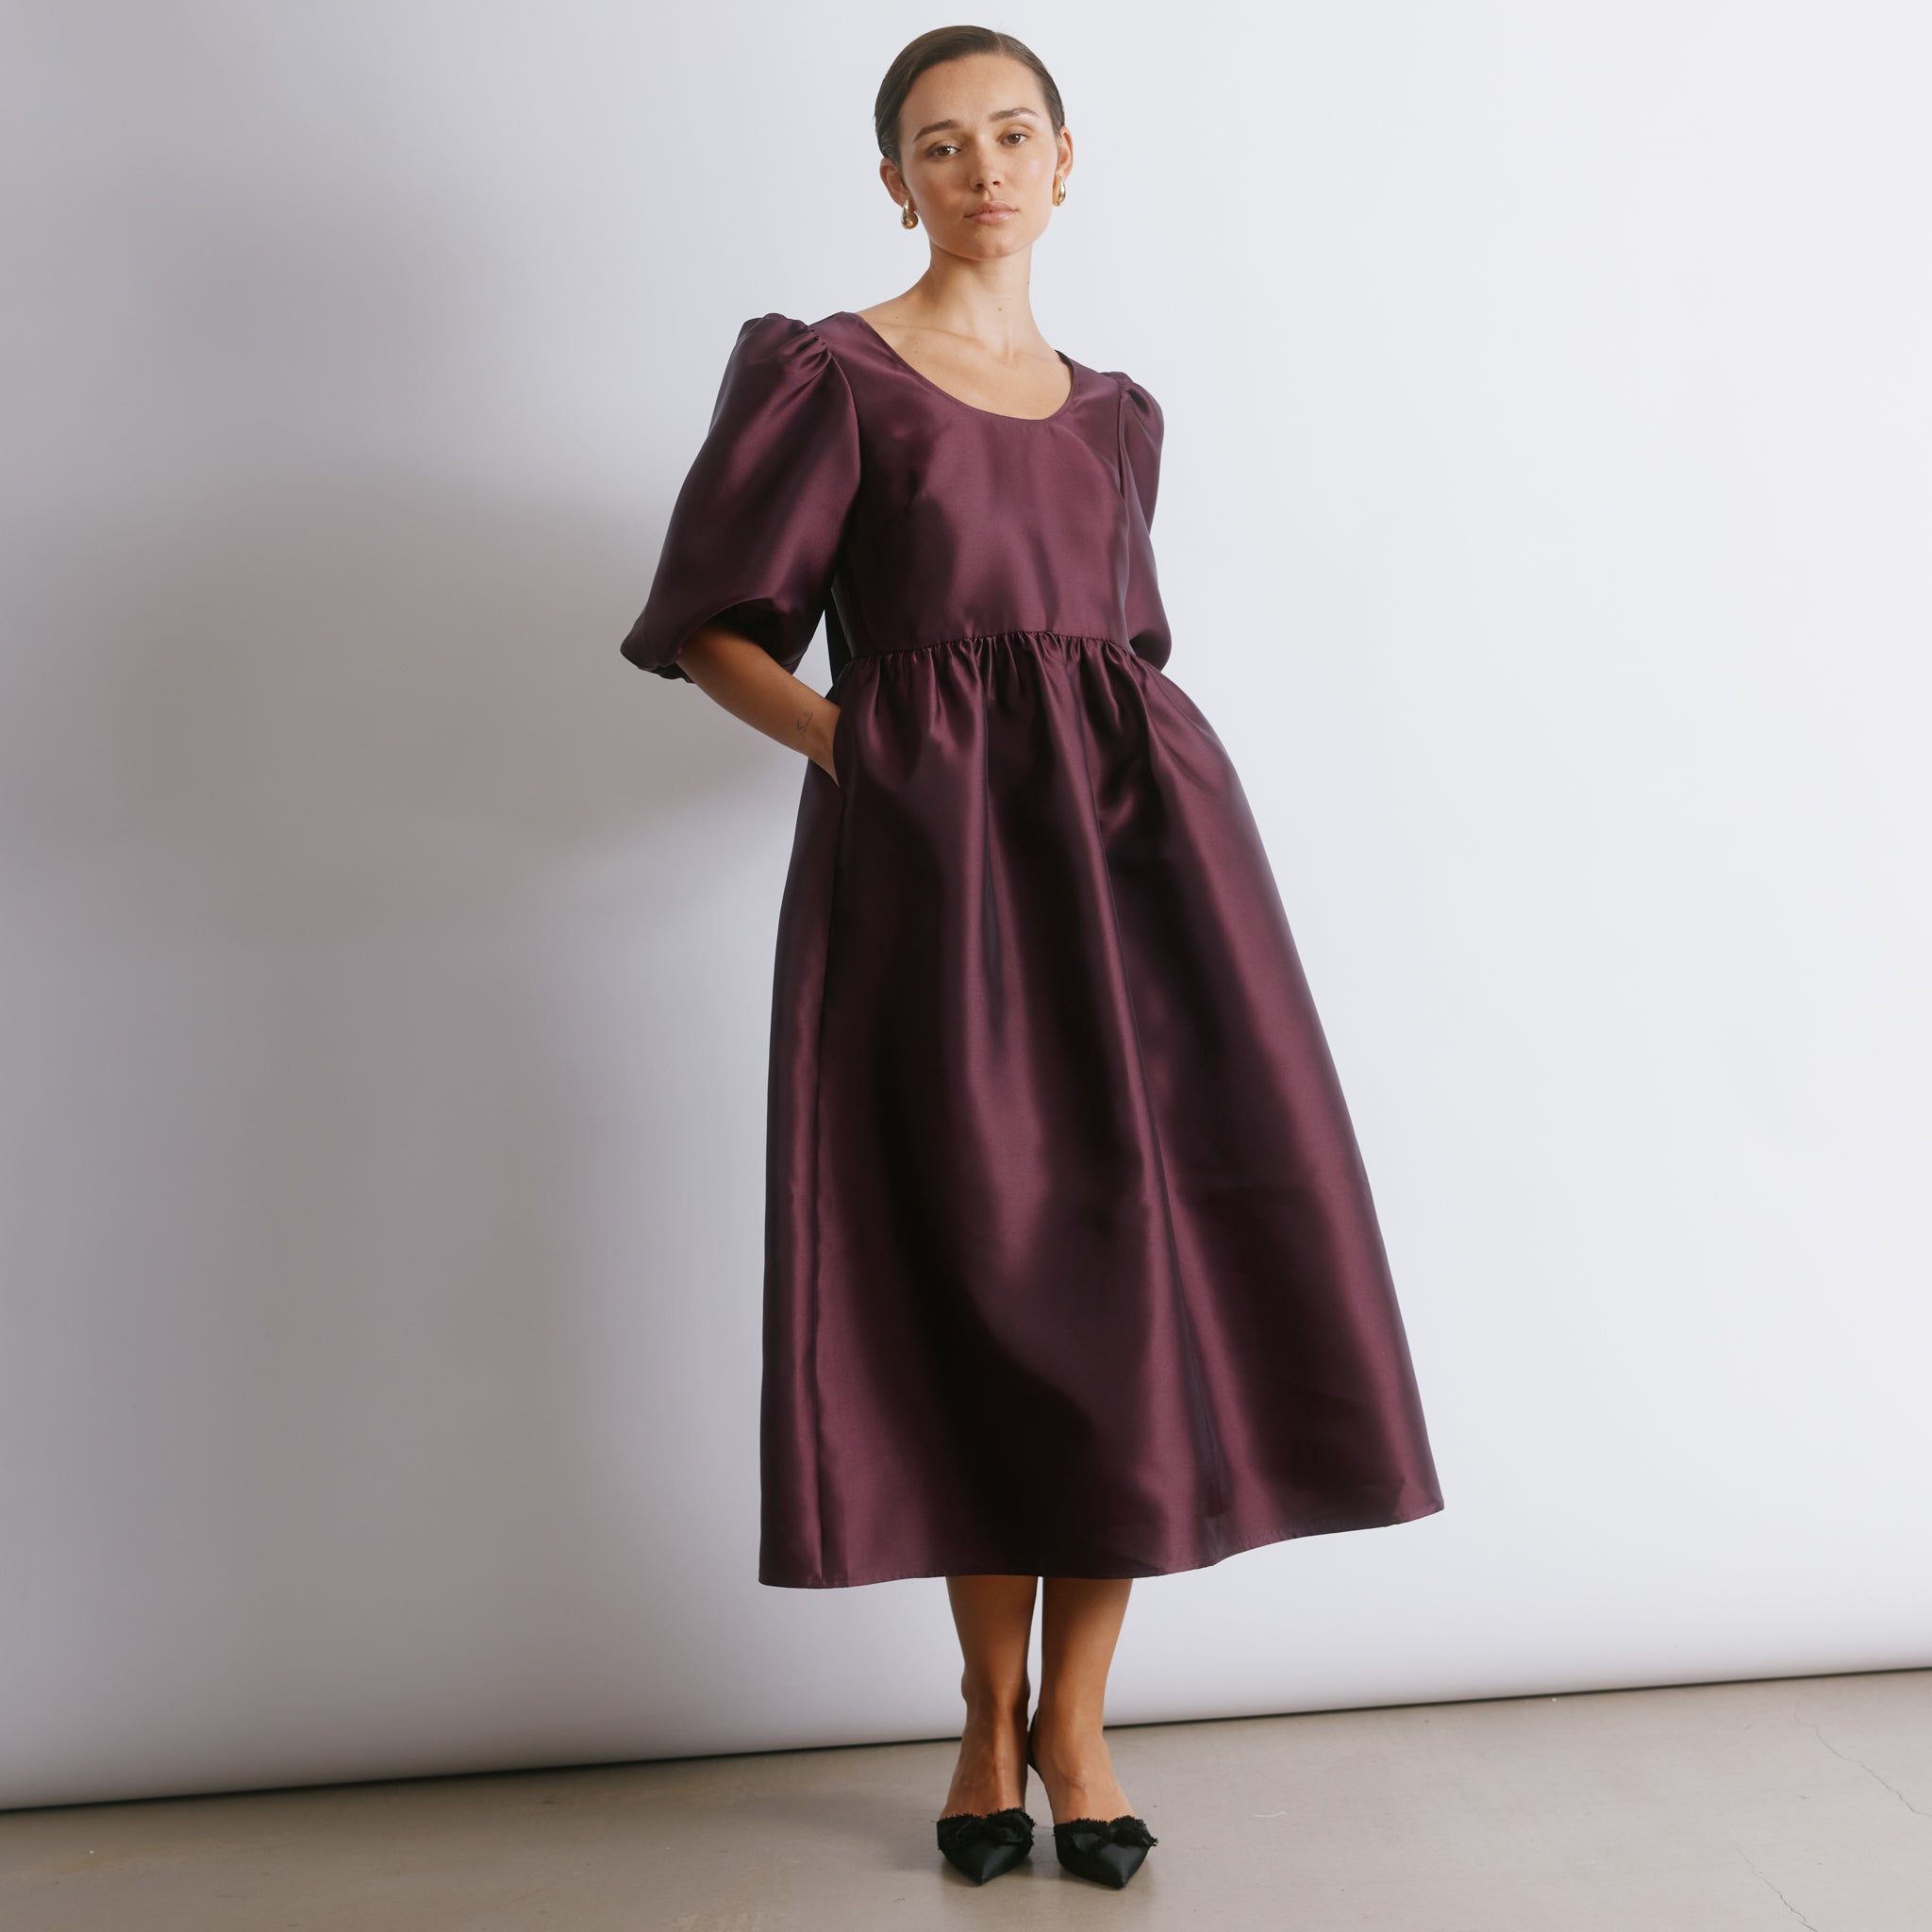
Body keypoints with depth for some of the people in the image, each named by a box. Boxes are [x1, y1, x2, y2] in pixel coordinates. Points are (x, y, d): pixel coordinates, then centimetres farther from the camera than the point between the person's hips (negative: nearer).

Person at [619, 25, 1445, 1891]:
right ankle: (994, 1711, 21)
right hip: (930, 859, -4)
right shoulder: (825, 374, 7)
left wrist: (1093, 775, 8)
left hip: (1130, 841, 4)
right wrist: (861, 743, -5)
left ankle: (1075, 1715, 17)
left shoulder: (1115, 414, 20)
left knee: (1142, 1270, -1)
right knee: (979, 1273, -1)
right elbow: (711, 628, 5)